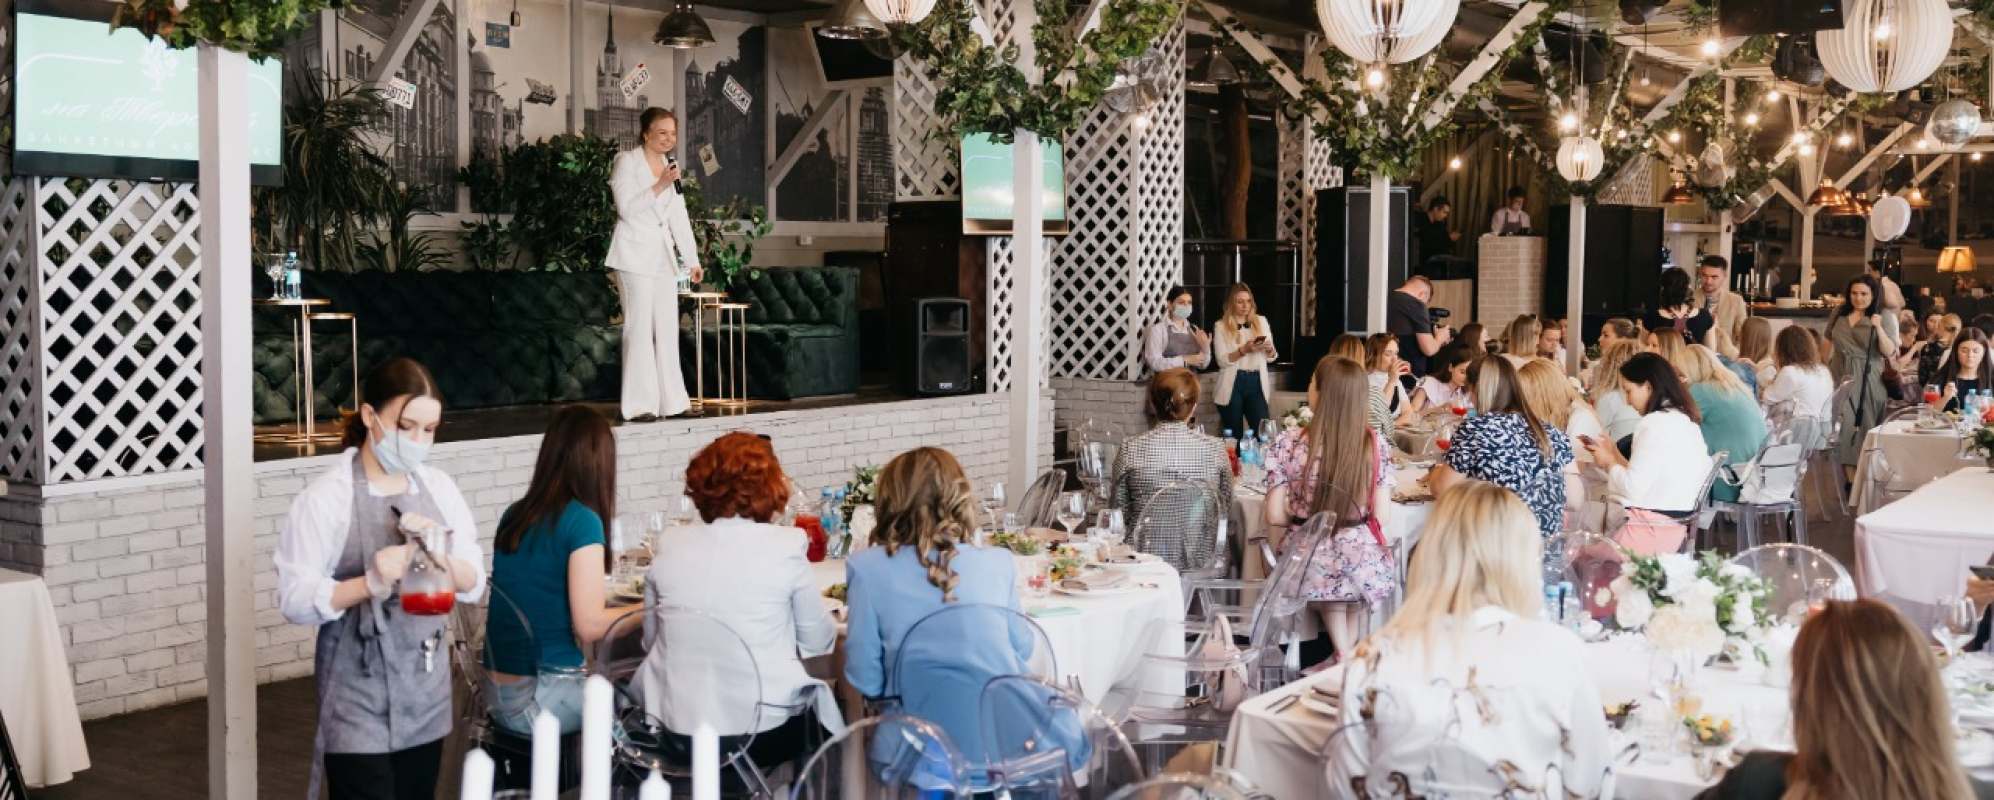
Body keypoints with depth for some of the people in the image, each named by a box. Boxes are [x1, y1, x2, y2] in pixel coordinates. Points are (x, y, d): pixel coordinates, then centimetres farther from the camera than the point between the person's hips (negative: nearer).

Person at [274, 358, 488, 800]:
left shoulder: (439, 486, 4)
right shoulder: (326, 496, -11)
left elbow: (474, 585, 3)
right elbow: (295, 601, -15)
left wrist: (441, 555, -17)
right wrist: (370, 583, -29)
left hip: (427, 691, 5)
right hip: (358, 698, -5)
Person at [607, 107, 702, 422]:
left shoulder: (670, 166, 14)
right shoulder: (626, 161, -4)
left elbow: (679, 216, 16)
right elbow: (626, 208, -12)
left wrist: (692, 258, 13)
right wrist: (658, 187, -19)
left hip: (664, 255, 6)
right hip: (635, 254, -6)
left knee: (668, 328, 5)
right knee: (640, 326, -9)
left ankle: (670, 401, 10)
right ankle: (640, 404, -7)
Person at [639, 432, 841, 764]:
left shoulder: (669, 546, 0)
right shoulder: (785, 546, -9)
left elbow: (651, 641, 10)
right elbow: (818, 641, 2)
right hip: (763, 731, -4)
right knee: (820, 699, 29)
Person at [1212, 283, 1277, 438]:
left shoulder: (1261, 321, 11)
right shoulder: (1221, 326, 0)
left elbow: (1271, 358, 12)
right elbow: (1222, 360, -10)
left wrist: (1269, 349, -10)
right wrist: (1244, 350, -23)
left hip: (1256, 383, 2)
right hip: (1232, 385, -2)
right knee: (1234, 436, 3)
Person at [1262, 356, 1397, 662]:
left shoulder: (1287, 444, -12)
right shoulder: (1375, 444, -8)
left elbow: (1275, 517, -8)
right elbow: (1381, 515, -5)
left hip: (1312, 566, 0)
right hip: (1365, 563, 1)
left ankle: (1343, 654, 28)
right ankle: (1352, 651, 36)